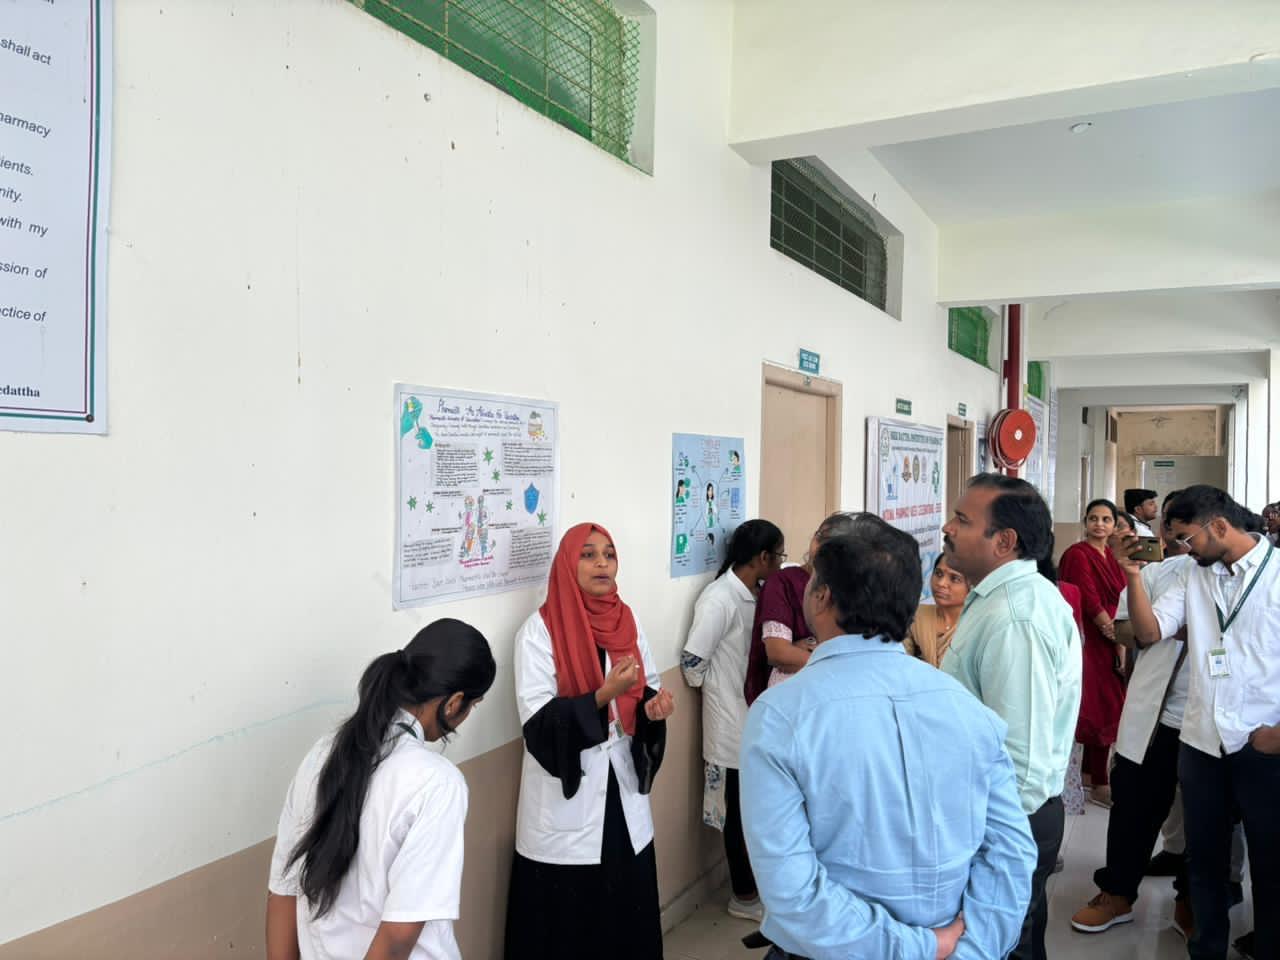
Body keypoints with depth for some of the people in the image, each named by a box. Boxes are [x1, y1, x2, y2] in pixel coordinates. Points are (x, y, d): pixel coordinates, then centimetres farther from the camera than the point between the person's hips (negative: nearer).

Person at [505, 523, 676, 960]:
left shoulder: (628, 622, 5)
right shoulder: (539, 629, -11)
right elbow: (539, 720, -17)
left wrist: (655, 704, -10)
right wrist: (603, 695, -29)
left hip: (623, 792, 5)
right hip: (566, 802, -4)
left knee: (628, 911, 11)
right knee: (566, 921, 4)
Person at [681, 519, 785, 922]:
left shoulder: (757, 593, 3)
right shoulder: (719, 599, -23)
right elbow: (691, 664, -21)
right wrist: (724, 689, -6)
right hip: (733, 722, -8)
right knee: (739, 812, 9)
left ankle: (759, 880, 38)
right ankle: (744, 895, 26)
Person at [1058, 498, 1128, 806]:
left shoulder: (1111, 556, 12)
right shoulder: (1078, 555, -12)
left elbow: (1120, 601, 11)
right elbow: (1091, 603, -16)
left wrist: (1121, 642, 1)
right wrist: (1117, 639, -11)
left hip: (1110, 642, 7)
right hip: (1092, 641, -7)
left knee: (1105, 708, 13)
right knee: (1103, 709, -4)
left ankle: (1090, 769, 27)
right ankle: (1099, 784, 7)